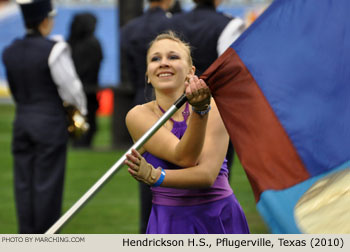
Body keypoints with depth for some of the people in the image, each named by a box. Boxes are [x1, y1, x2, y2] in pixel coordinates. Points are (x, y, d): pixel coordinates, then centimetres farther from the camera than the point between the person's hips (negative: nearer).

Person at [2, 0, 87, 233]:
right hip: (51, 122, -5)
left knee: (24, 182, 9)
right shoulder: (54, 50, -15)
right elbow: (70, 86, -9)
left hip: (22, 122, 5)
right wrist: (80, 108, 9)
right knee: (48, 183, 1)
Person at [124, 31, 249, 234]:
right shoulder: (139, 115, -2)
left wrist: (154, 176, -25)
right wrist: (199, 110, -27)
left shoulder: (214, 108, -2)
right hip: (171, 222, 0)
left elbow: (207, 174, -13)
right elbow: (184, 158, -14)